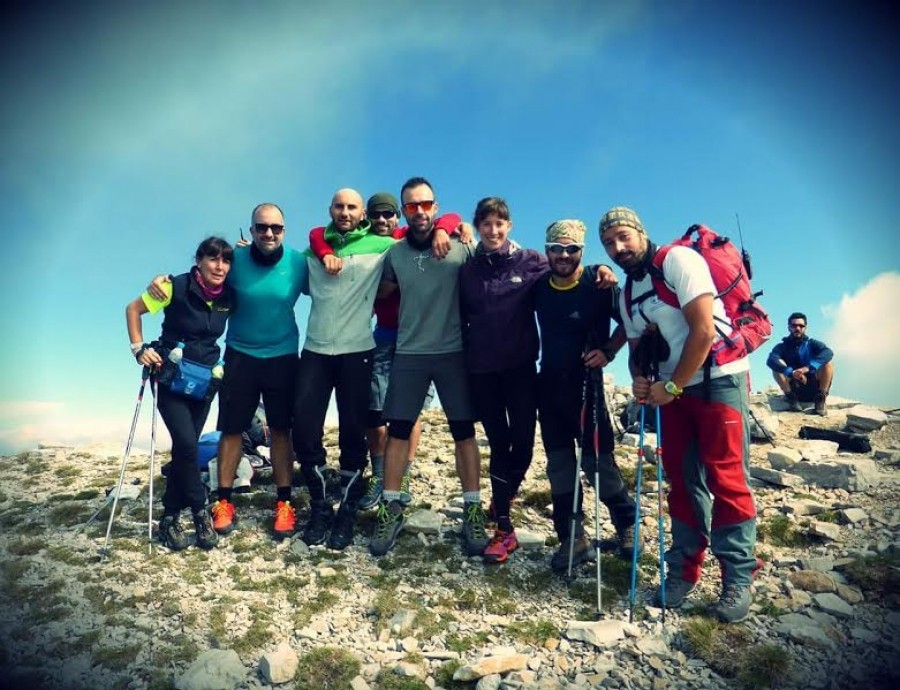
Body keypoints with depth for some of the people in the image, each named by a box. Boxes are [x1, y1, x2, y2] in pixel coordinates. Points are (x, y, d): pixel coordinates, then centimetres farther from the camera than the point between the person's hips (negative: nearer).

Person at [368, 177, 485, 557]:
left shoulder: (459, 247, -3)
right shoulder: (395, 253, 5)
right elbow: (382, 293, 18)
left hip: (454, 352, -1)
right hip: (409, 354, 2)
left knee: (464, 432, 3)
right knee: (397, 430, 3)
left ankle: (473, 511, 14)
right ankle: (390, 509, 15)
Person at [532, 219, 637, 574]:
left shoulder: (598, 283, -10)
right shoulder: (538, 286, 3)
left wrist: (608, 351, -12)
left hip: (585, 382, -4)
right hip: (549, 383, 5)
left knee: (597, 459, -2)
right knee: (559, 463, 7)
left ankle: (627, 524, 22)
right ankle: (573, 539, 18)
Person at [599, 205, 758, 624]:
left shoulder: (678, 260, -11)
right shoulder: (627, 295, 13)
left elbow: (703, 329, -18)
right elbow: (638, 347, 17)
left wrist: (671, 387, -13)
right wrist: (640, 380, -6)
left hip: (718, 378, -7)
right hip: (672, 389, 7)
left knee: (725, 478, -6)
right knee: (682, 479, 8)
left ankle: (738, 576, 6)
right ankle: (684, 569, 17)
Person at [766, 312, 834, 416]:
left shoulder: (813, 343, 4)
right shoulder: (782, 346, 2)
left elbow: (828, 352, -19)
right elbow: (771, 360, -21)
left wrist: (809, 367, -36)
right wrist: (791, 372, -37)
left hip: (814, 388, 1)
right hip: (794, 389, 0)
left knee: (828, 363, -22)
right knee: (778, 365, -21)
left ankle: (820, 399, -12)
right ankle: (791, 398, -11)